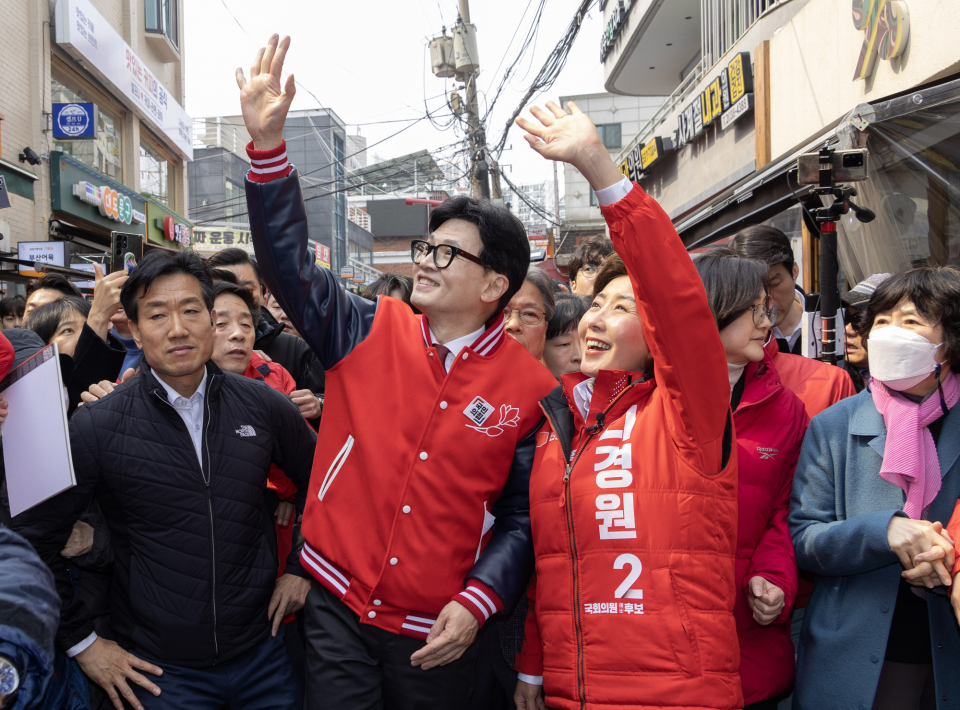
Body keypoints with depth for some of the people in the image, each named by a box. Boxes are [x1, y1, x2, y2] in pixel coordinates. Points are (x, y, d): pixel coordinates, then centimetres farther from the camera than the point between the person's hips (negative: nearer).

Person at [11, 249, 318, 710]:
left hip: (262, 653, 2)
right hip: (158, 670, -2)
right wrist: (81, 642, -2)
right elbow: (32, 539, -4)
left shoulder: (261, 405, -5)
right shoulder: (98, 426, -11)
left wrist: (302, 567, 6)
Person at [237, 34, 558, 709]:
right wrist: (268, 142, -18)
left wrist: (478, 602, -13)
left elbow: (525, 516, -2)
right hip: (338, 609, 1)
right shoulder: (370, 333, -3)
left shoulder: (531, 388, -8)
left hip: (439, 633, -1)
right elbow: (290, 263, -9)